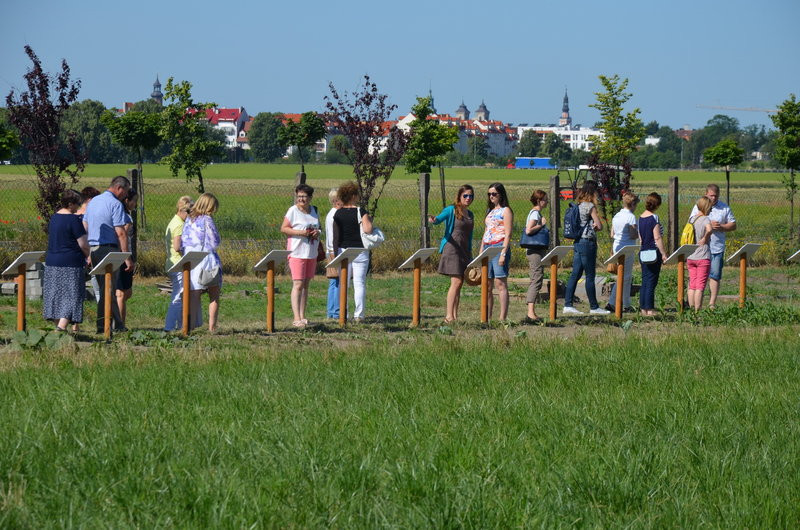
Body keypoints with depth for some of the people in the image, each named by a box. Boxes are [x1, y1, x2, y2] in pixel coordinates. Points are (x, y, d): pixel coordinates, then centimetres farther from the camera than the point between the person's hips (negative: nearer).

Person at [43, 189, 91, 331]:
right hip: (71, 263, -7)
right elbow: (83, 245, -14)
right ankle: (62, 325, -17)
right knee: (71, 296, -5)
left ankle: (58, 324, 19)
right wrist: (90, 257, 4)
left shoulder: (54, 217, 10)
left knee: (56, 295, 13)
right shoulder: (74, 220, -14)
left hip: (52, 261, 7)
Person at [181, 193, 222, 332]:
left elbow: (182, 242, 12)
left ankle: (191, 325, -2)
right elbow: (215, 242, -7)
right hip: (206, 260, -5)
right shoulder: (207, 220, -8)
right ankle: (212, 326, 1)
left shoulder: (189, 219, 10)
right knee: (214, 297, 7)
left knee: (193, 296, 5)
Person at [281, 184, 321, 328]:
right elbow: (283, 229, -7)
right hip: (297, 252, -6)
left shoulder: (314, 210, 11)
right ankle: (296, 318, -12)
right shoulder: (293, 211, -7)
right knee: (298, 285, -10)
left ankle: (302, 316, 17)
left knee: (306, 284, 11)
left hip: (311, 253, 6)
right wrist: (300, 232, -19)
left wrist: (317, 232, -2)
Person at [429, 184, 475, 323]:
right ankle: (449, 316, -15)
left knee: (459, 283, 5)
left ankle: (455, 315, 7)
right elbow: (439, 219, -19)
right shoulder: (451, 210, -3)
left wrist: (470, 253, 22)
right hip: (452, 248, -7)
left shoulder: (470, 215, 18)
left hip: (465, 251, 7)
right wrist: (433, 220, -42)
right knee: (456, 282, -15)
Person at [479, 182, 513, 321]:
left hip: (499, 247, -8)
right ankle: (487, 317, 9)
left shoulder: (505, 211, -2)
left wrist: (503, 253, -18)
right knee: (486, 286, 6)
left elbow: (508, 234, -10)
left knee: (500, 284, -10)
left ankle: (502, 318, -12)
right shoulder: (490, 211, 21)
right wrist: (481, 253, 16)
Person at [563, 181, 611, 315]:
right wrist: (594, 226, 8)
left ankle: (568, 305, 5)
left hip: (578, 242, 8)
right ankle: (594, 307, 6)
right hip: (588, 242, -8)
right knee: (590, 276, -1)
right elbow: (599, 226, -12)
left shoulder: (579, 206, 12)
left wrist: (591, 226, 1)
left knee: (575, 274, 7)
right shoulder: (590, 206, -13)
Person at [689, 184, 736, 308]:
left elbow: (733, 225, 9)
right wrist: (709, 225, -15)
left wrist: (721, 227, -9)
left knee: (715, 276, -1)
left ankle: (712, 303, 2)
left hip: (717, 248, 1)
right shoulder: (698, 207, 5)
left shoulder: (725, 208, 8)